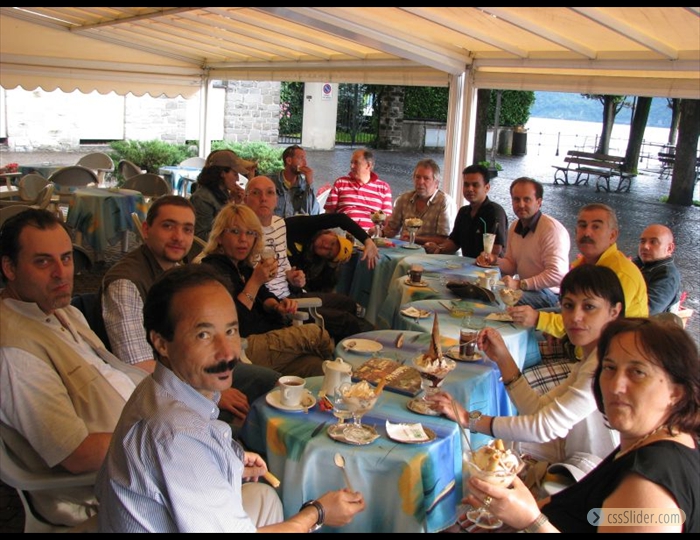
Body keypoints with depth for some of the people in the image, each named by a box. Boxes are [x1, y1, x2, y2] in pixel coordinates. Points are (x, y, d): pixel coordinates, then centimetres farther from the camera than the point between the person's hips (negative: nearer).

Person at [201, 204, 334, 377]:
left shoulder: (242, 266, 18)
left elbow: (262, 296, 25)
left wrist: (276, 306, 1)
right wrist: (255, 281, -19)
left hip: (266, 339, 8)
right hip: (241, 349, -8)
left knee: (314, 365, -19)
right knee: (314, 333, -13)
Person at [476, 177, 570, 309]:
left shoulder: (552, 229, -17)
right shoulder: (514, 227, 10)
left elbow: (557, 275, -24)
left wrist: (520, 284, -25)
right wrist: (494, 260, 0)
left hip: (549, 293, -8)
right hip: (525, 288, 8)